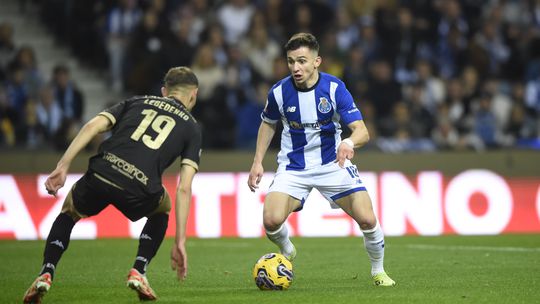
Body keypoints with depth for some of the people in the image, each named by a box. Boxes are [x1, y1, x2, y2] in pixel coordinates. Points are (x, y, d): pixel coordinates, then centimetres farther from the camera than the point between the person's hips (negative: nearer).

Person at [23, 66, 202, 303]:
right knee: (162, 208, 36)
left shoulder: (136, 102, 27)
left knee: (69, 211, 34)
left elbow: (93, 126, 9)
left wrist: (63, 166, 4)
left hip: (100, 175, 1)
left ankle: (46, 274, 13)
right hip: (139, 191, -1)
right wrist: (180, 243, 11)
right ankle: (138, 272, 18)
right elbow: (183, 189, 11)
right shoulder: (191, 127, 22)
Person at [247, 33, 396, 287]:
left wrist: (349, 143, -43)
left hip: (333, 164, -1)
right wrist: (257, 162, 5)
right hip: (293, 168, 1)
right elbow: (268, 124, 11)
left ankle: (378, 271, 17)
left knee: (367, 220, -13)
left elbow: (362, 131, -20)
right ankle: (287, 253, 15)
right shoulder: (279, 92, -11)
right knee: (271, 220, -22)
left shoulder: (334, 88, -16)